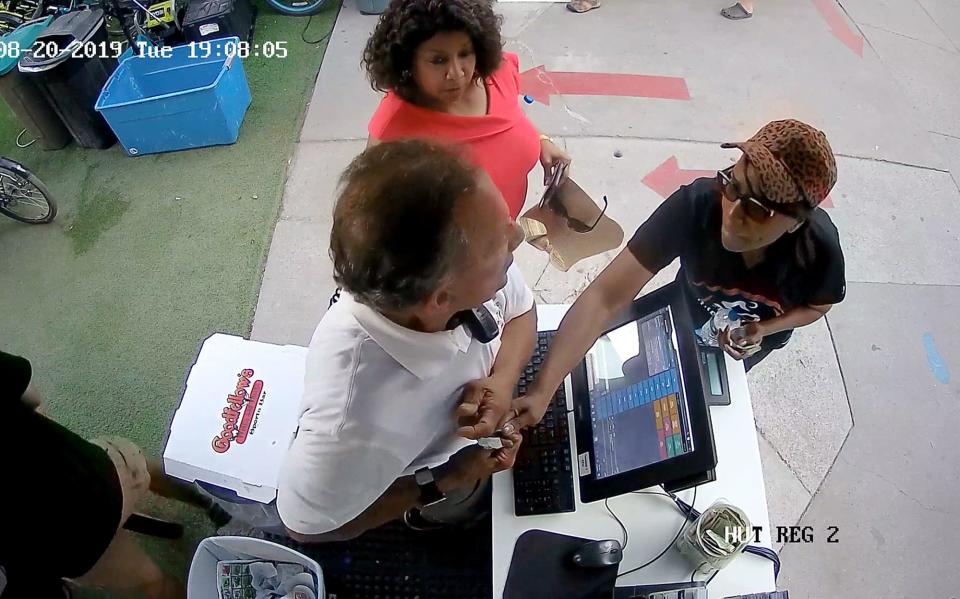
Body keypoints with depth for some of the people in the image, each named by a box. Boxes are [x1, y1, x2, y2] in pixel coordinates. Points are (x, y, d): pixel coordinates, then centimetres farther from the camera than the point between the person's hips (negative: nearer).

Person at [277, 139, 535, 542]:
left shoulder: (473, 271, -35)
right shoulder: (351, 423, -48)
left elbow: (520, 310, -11)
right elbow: (306, 525, -25)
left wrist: (502, 382, -30)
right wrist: (442, 484, -26)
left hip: (477, 423, 4)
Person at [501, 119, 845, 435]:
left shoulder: (820, 250, -38)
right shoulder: (695, 204, -45)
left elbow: (818, 306, -12)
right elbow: (604, 297, -51)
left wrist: (763, 330, -33)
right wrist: (542, 391, -60)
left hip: (762, 334, 1)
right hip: (690, 315, -1)